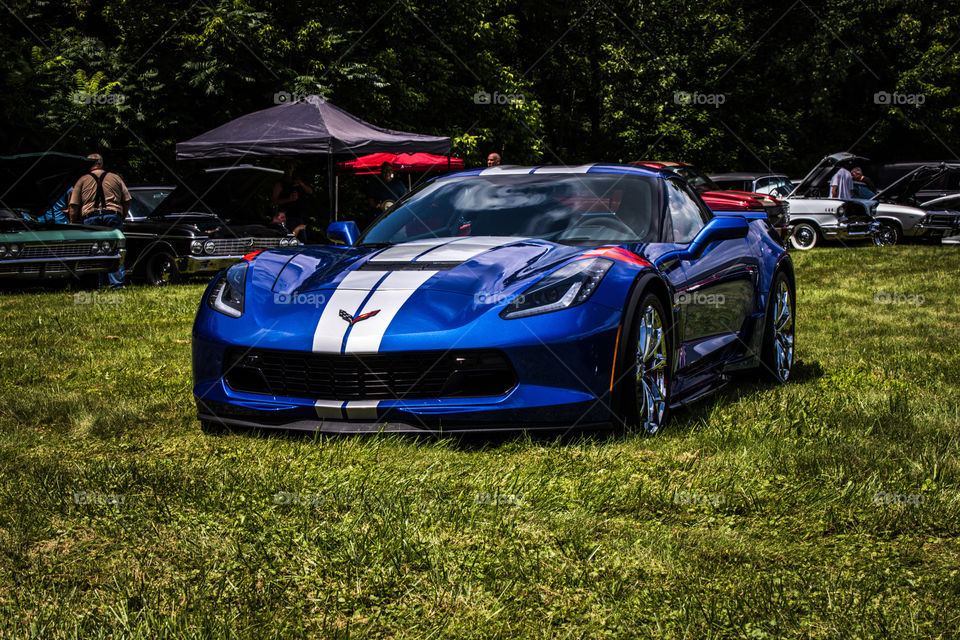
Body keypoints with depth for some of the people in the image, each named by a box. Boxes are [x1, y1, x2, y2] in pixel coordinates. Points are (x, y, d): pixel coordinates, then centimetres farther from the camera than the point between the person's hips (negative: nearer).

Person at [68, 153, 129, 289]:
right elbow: (127, 201, 11)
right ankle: (117, 283, -8)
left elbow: (74, 206, 5)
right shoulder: (116, 178, 14)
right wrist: (122, 218, 21)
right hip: (113, 215, 0)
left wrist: (73, 225, 12)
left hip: (90, 218, 0)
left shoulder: (82, 180, 10)